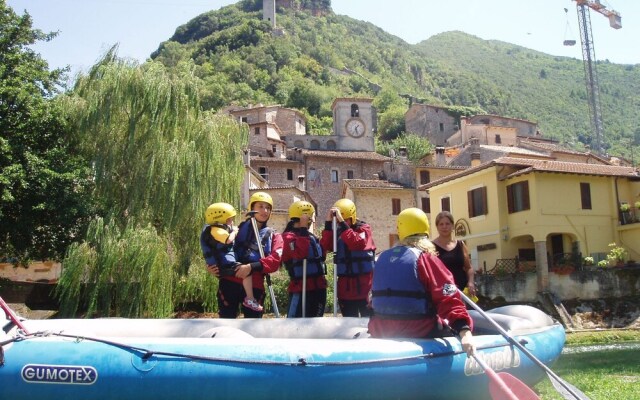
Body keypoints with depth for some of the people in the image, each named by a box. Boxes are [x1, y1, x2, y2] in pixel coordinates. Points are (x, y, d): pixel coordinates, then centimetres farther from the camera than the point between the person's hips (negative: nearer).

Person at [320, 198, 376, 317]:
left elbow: (357, 244, -26)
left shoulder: (363, 228, -4)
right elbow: (325, 247, -9)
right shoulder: (337, 232, 8)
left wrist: (342, 223, -27)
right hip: (345, 285, 4)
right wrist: (328, 223, -16)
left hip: (363, 283, -4)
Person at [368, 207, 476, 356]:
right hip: (418, 332, -7)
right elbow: (448, 299, -22)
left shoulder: (382, 258, 7)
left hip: (381, 332, 7)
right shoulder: (425, 259, -11)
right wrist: (464, 331, -27)